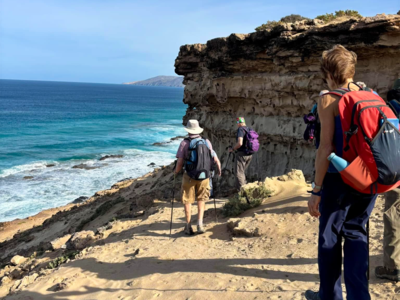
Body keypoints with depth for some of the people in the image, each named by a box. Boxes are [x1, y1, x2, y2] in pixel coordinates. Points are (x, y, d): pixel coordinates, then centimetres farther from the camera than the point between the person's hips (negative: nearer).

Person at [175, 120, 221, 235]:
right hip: (204, 176, 2)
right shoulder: (207, 142, 1)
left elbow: (180, 163, -11)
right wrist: (219, 170, 21)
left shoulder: (185, 143, -8)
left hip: (189, 176, -2)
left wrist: (176, 171, 10)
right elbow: (216, 160, 1)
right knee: (201, 200, 19)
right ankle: (200, 223, 5)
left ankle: (188, 227, 17)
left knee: (187, 201, 13)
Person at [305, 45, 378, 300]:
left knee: (330, 237, 11)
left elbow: (326, 148, -15)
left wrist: (316, 190, -11)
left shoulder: (329, 99, -9)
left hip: (340, 178, -5)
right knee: (356, 234, 17)